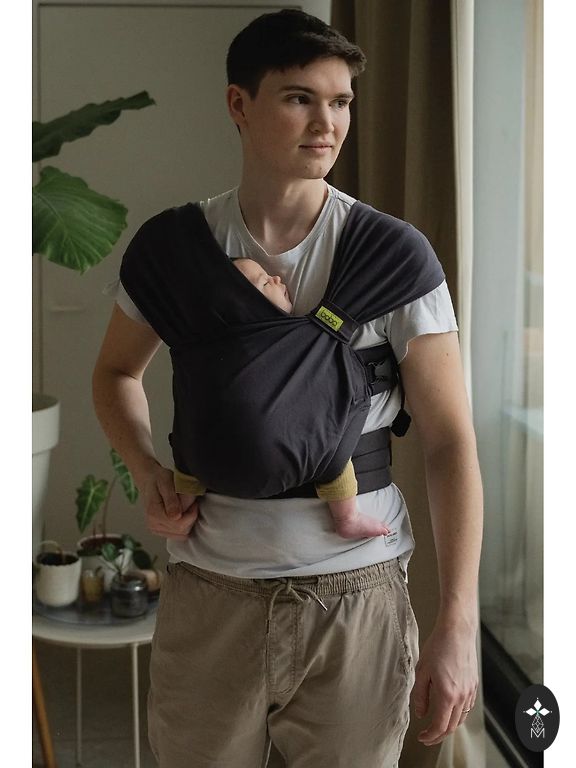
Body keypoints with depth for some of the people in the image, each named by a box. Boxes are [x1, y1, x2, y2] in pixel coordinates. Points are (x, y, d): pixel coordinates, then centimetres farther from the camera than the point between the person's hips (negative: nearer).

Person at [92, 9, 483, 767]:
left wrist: (458, 624, -10)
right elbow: (117, 371, 18)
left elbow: (450, 441, -5)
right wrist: (149, 472, -2)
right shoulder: (178, 246, 0)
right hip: (211, 597, 2)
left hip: (356, 598, -1)